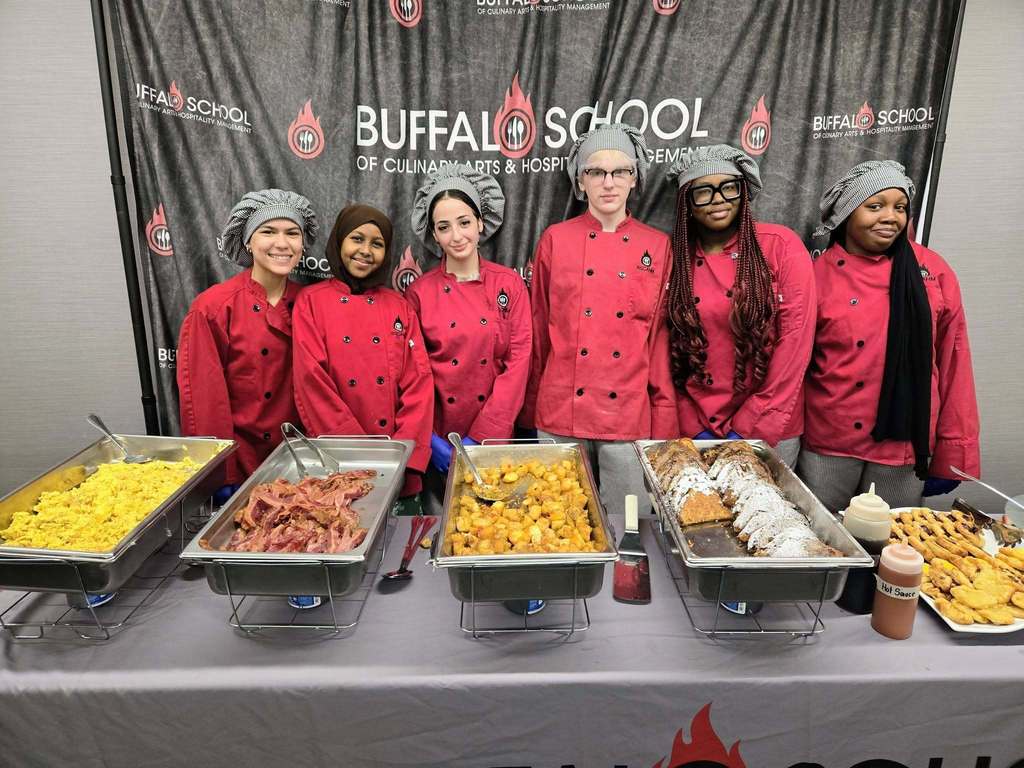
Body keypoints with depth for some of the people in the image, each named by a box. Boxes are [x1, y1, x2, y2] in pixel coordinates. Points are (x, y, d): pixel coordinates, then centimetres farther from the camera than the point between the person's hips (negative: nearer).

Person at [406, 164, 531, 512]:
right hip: (439, 437, 0)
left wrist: (480, 436, -13)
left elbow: (518, 361, -7)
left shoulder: (509, 284, -3)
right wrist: (429, 438, -11)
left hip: (493, 436, 0)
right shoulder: (419, 293, -3)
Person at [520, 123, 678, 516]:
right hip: (561, 411, 0)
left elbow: (661, 335, 5)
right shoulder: (555, 240, 1)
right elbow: (539, 329, 6)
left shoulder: (657, 246, 3)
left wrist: (664, 419, 2)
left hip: (629, 413, 1)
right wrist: (531, 410, 8)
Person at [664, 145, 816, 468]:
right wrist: (694, 427, -5)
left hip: (768, 430, -2)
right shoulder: (677, 259, 1)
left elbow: (795, 341, -11)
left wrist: (747, 429, -12)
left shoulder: (781, 245, -7)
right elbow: (669, 351, 2)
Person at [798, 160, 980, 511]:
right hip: (827, 446, -1)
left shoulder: (933, 271, 0)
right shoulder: (818, 274, -4)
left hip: (904, 449, 1)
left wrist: (952, 455, 3)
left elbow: (953, 365, 3)